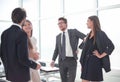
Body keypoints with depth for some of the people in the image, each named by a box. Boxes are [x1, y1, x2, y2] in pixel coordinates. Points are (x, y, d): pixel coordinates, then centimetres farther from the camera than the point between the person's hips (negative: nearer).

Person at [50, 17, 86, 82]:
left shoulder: (74, 31, 1)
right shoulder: (58, 37, 13)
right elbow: (56, 49, 13)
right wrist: (53, 60, 2)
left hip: (72, 60, -4)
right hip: (62, 61, 4)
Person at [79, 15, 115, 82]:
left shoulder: (100, 34, -9)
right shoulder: (89, 34, 12)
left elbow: (111, 46, -17)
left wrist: (100, 56, -13)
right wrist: (82, 64, 10)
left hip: (95, 62, -7)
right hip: (86, 62, 7)